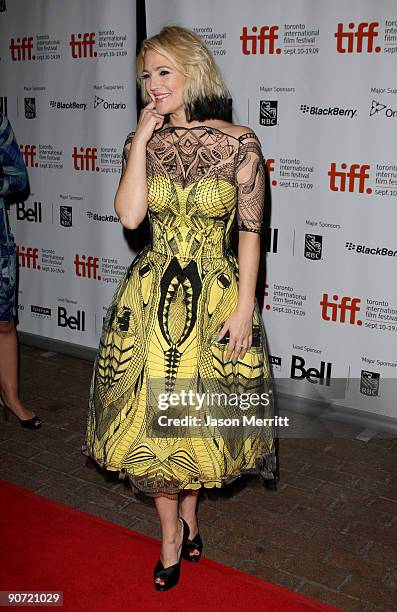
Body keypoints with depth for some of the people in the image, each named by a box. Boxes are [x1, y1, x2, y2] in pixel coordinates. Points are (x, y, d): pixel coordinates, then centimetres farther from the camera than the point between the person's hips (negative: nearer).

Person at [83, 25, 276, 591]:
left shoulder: (239, 143, -8)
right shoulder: (143, 141, 1)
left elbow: (251, 231, -6)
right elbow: (129, 215, -13)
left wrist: (244, 306, -10)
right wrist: (142, 140, -12)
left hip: (216, 295, -2)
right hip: (152, 294, 3)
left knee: (200, 414, 12)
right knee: (152, 412, 8)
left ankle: (188, 510, 40)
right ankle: (173, 534, 28)